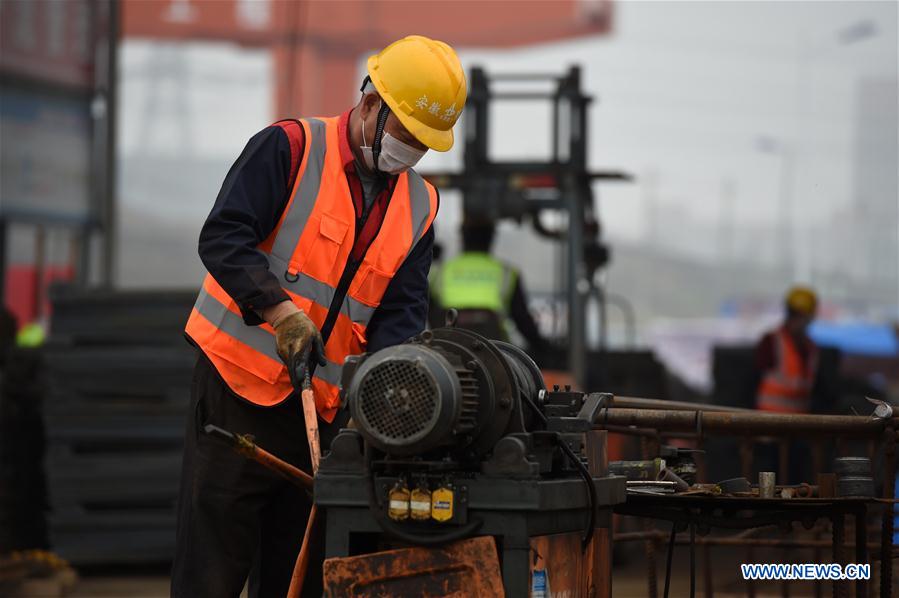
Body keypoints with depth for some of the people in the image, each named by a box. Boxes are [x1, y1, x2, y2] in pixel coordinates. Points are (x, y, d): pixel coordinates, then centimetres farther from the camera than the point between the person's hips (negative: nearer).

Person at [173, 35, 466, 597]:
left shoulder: (420, 206, 10)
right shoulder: (290, 149, -7)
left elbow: (401, 313, 5)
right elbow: (223, 238, -15)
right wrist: (281, 309, -29)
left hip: (323, 402, 6)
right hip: (240, 382, -6)